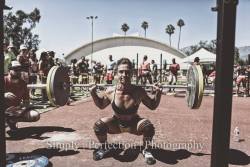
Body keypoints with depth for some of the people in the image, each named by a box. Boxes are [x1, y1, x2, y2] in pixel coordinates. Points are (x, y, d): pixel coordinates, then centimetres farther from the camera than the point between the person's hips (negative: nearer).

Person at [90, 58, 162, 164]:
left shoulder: (138, 91, -24)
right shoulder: (110, 92, -21)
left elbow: (153, 106, -8)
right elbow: (101, 105, 1)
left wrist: (158, 95, -24)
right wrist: (93, 94, -14)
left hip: (133, 124, -1)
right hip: (116, 124, 1)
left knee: (148, 126, -30)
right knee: (98, 126, -23)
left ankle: (146, 150, 3)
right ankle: (104, 148, 11)